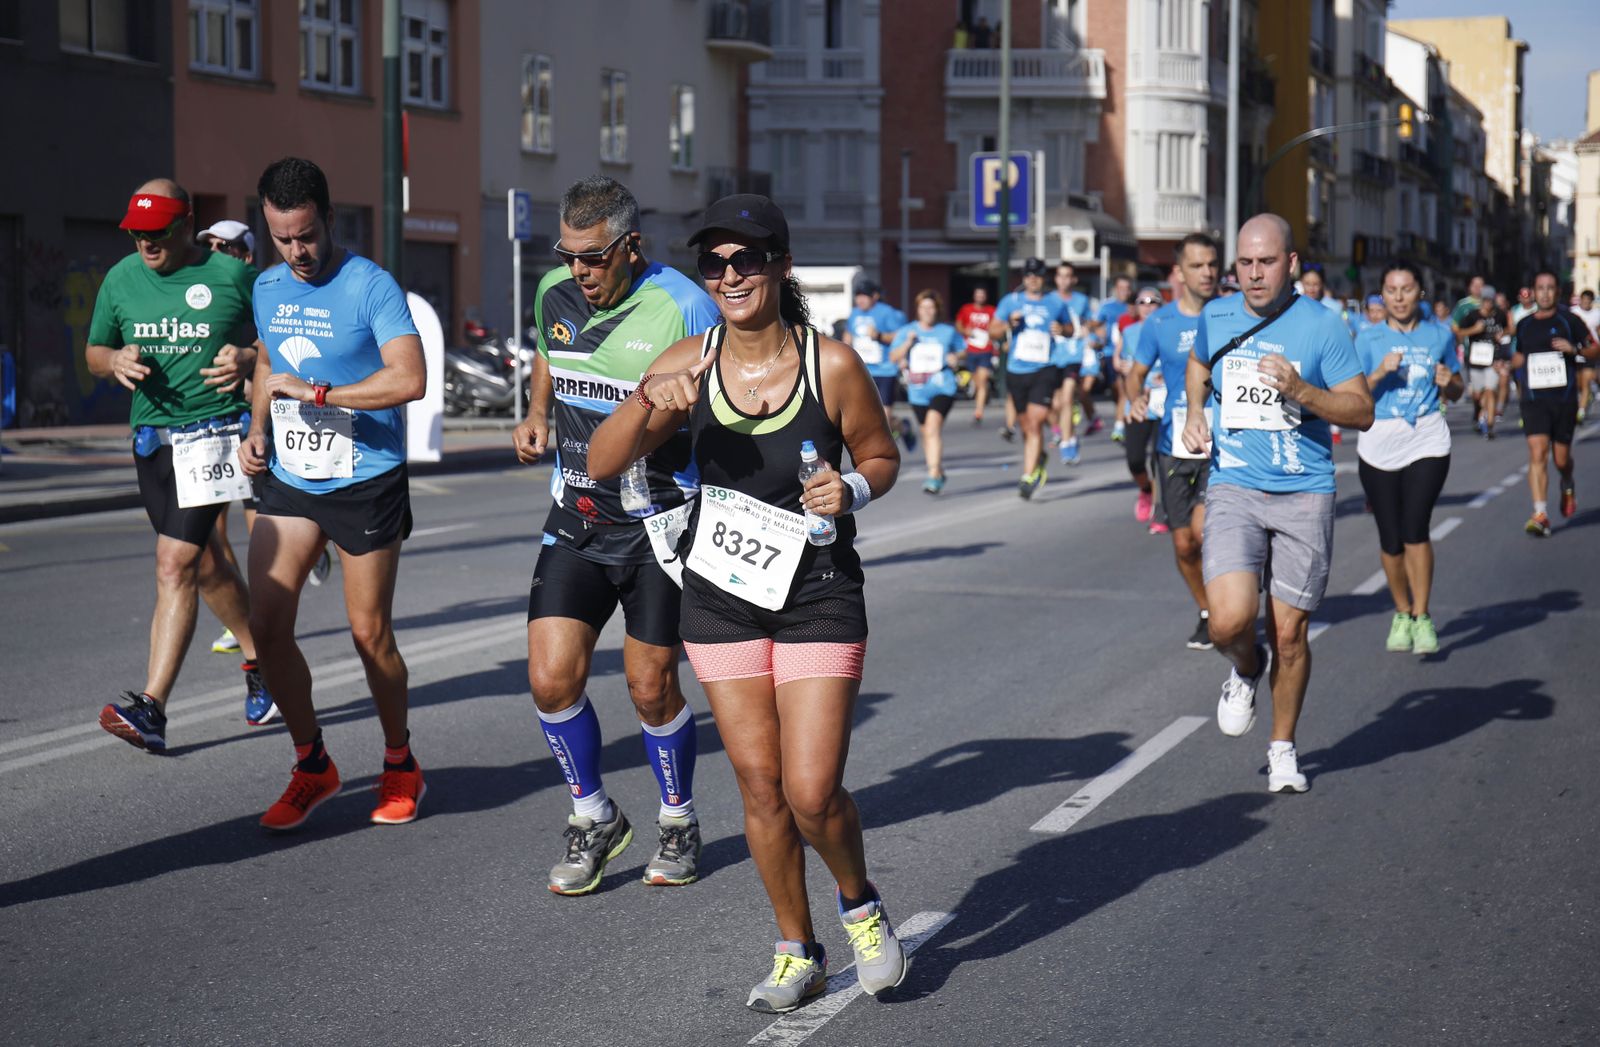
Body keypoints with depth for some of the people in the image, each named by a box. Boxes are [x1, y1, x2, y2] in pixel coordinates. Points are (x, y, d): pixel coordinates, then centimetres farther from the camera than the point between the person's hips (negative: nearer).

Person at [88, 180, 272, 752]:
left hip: (214, 431, -6)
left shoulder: (233, 274, -5)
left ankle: (151, 709, -20)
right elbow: (94, 351, 17)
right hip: (150, 439, 6)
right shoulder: (121, 279, 7)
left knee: (176, 566, -16)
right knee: (205, 565, 17)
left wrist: (250, 357, -14)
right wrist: (116, 361, -6)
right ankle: (258, 659, 39)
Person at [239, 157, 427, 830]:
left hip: (364, 482, -6)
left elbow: (409, 379, -25)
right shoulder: (267, 288, 8)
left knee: (370, 633, 2)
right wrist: (257, 430, 7)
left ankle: (400, 767, 23)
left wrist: (316, 392, -23)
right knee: (266, 624, -2)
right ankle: (312, 767, 14)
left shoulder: (371, 287, -13)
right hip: (289, 478, 6)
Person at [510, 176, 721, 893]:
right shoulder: (554, 293, 2)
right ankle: (594, 818, 19)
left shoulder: (683, 307, -14)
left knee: (651, 689, 2)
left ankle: (678, 822, 27)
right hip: (574, 518, 4)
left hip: (659, 523, -4)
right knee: (552, 680, -4)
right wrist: (536, 416, 7)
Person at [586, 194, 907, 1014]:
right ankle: (797, 953, 23)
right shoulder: (688, 365, -5)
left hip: (819, 593, -3)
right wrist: (646, 406, -25)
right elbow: (602, 464, -7)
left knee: (812, 792, -8)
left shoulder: (832, 365, -11)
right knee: (759, 785, 6)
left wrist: (850, 492, -18)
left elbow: (882, 457, 4)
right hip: (721, 596, 3)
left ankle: (859, 904, 23)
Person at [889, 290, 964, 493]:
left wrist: (956, 357, -4)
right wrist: (907, 343, -15)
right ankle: (939, 472, 32)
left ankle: (933, 476, -25)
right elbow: (893, 357, 1)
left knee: (932, 428, -21)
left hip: (942, 389, -4)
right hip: (917, 391, 4)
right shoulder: (906, 331, 6)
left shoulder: (948, 332, 3)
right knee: (927, 432, 14)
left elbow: (962, 349, 17)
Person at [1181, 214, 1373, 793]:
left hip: (1304, 495, -1)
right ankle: (1246, 668, 19)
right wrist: (1194, 416, 12)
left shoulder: (1321, 325, -5)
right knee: (1230, 621, -18)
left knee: (1289, 634, 4)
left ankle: (1282, 748, 26)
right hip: (1233, 489, 1)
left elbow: (1362, 411, -5)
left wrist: (1299, 390, -20)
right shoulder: (1215, 316, 5)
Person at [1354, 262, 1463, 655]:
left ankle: (1421, 616, -2)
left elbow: (1455, 393, 17)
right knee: (1391, 538, 4)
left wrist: (1448, 382, -5)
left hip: (1428, 440, 0)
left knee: (1415, 529, -15)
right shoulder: (1369, 340, 2)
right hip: (1379, 442, 0)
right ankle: (1401, 613, 25)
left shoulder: (1440, 335, 7)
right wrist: (1380, 372, -19)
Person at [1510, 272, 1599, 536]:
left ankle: (1568, 486, 44)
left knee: (1561, 457, 8)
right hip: (1534, 398, 1)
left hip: (1564, 398, -1)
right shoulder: (1524, 325, 10)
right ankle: (1540, 515, -17)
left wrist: (1575, 349, -15)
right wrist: (1513, 361, 3)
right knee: (1537, 453, -14)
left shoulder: (1569, 321, 1)